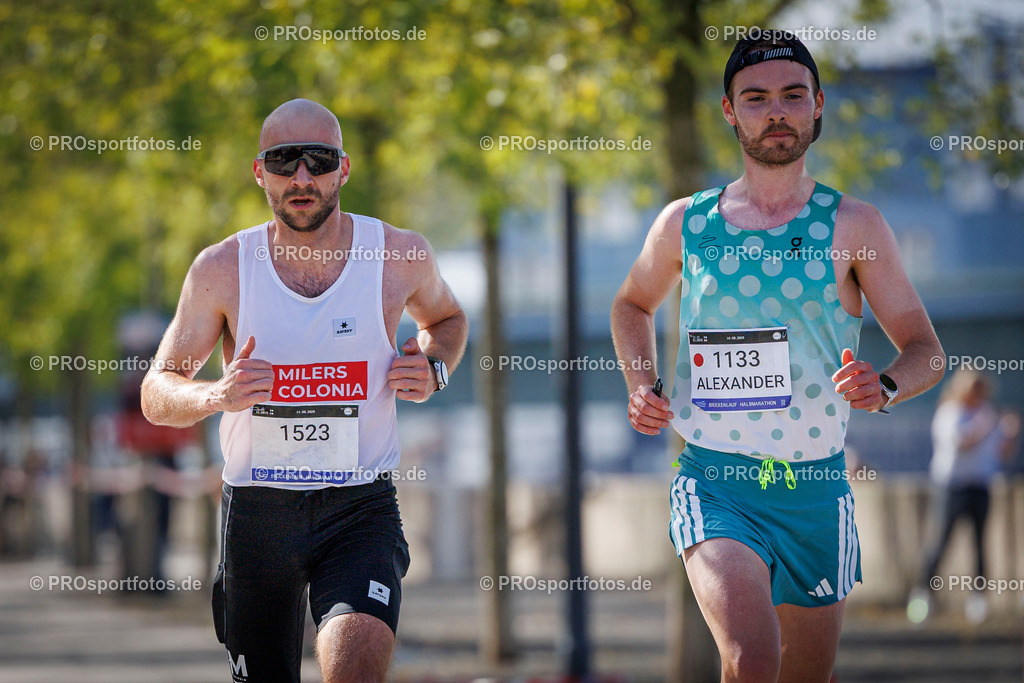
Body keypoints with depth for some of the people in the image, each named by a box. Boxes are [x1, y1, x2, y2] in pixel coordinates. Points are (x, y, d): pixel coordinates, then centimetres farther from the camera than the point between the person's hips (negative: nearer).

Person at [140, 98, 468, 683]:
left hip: (361, 508, -1)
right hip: (257, 509, 1)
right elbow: (157, 395, 2)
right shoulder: (223, 269, -4)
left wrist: (434, 368, -1)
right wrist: (215, 396, -21)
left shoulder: (400, 256, -2)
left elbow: (446, 317, 22)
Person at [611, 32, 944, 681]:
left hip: (815, 487, 2)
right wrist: (642, 385, 5)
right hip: (714, 482, -1)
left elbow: (926, 351, 4)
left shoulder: (853, 226, 1)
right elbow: (633, 304, 24)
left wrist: (884, 386, -18)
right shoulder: (685, 224, 4)